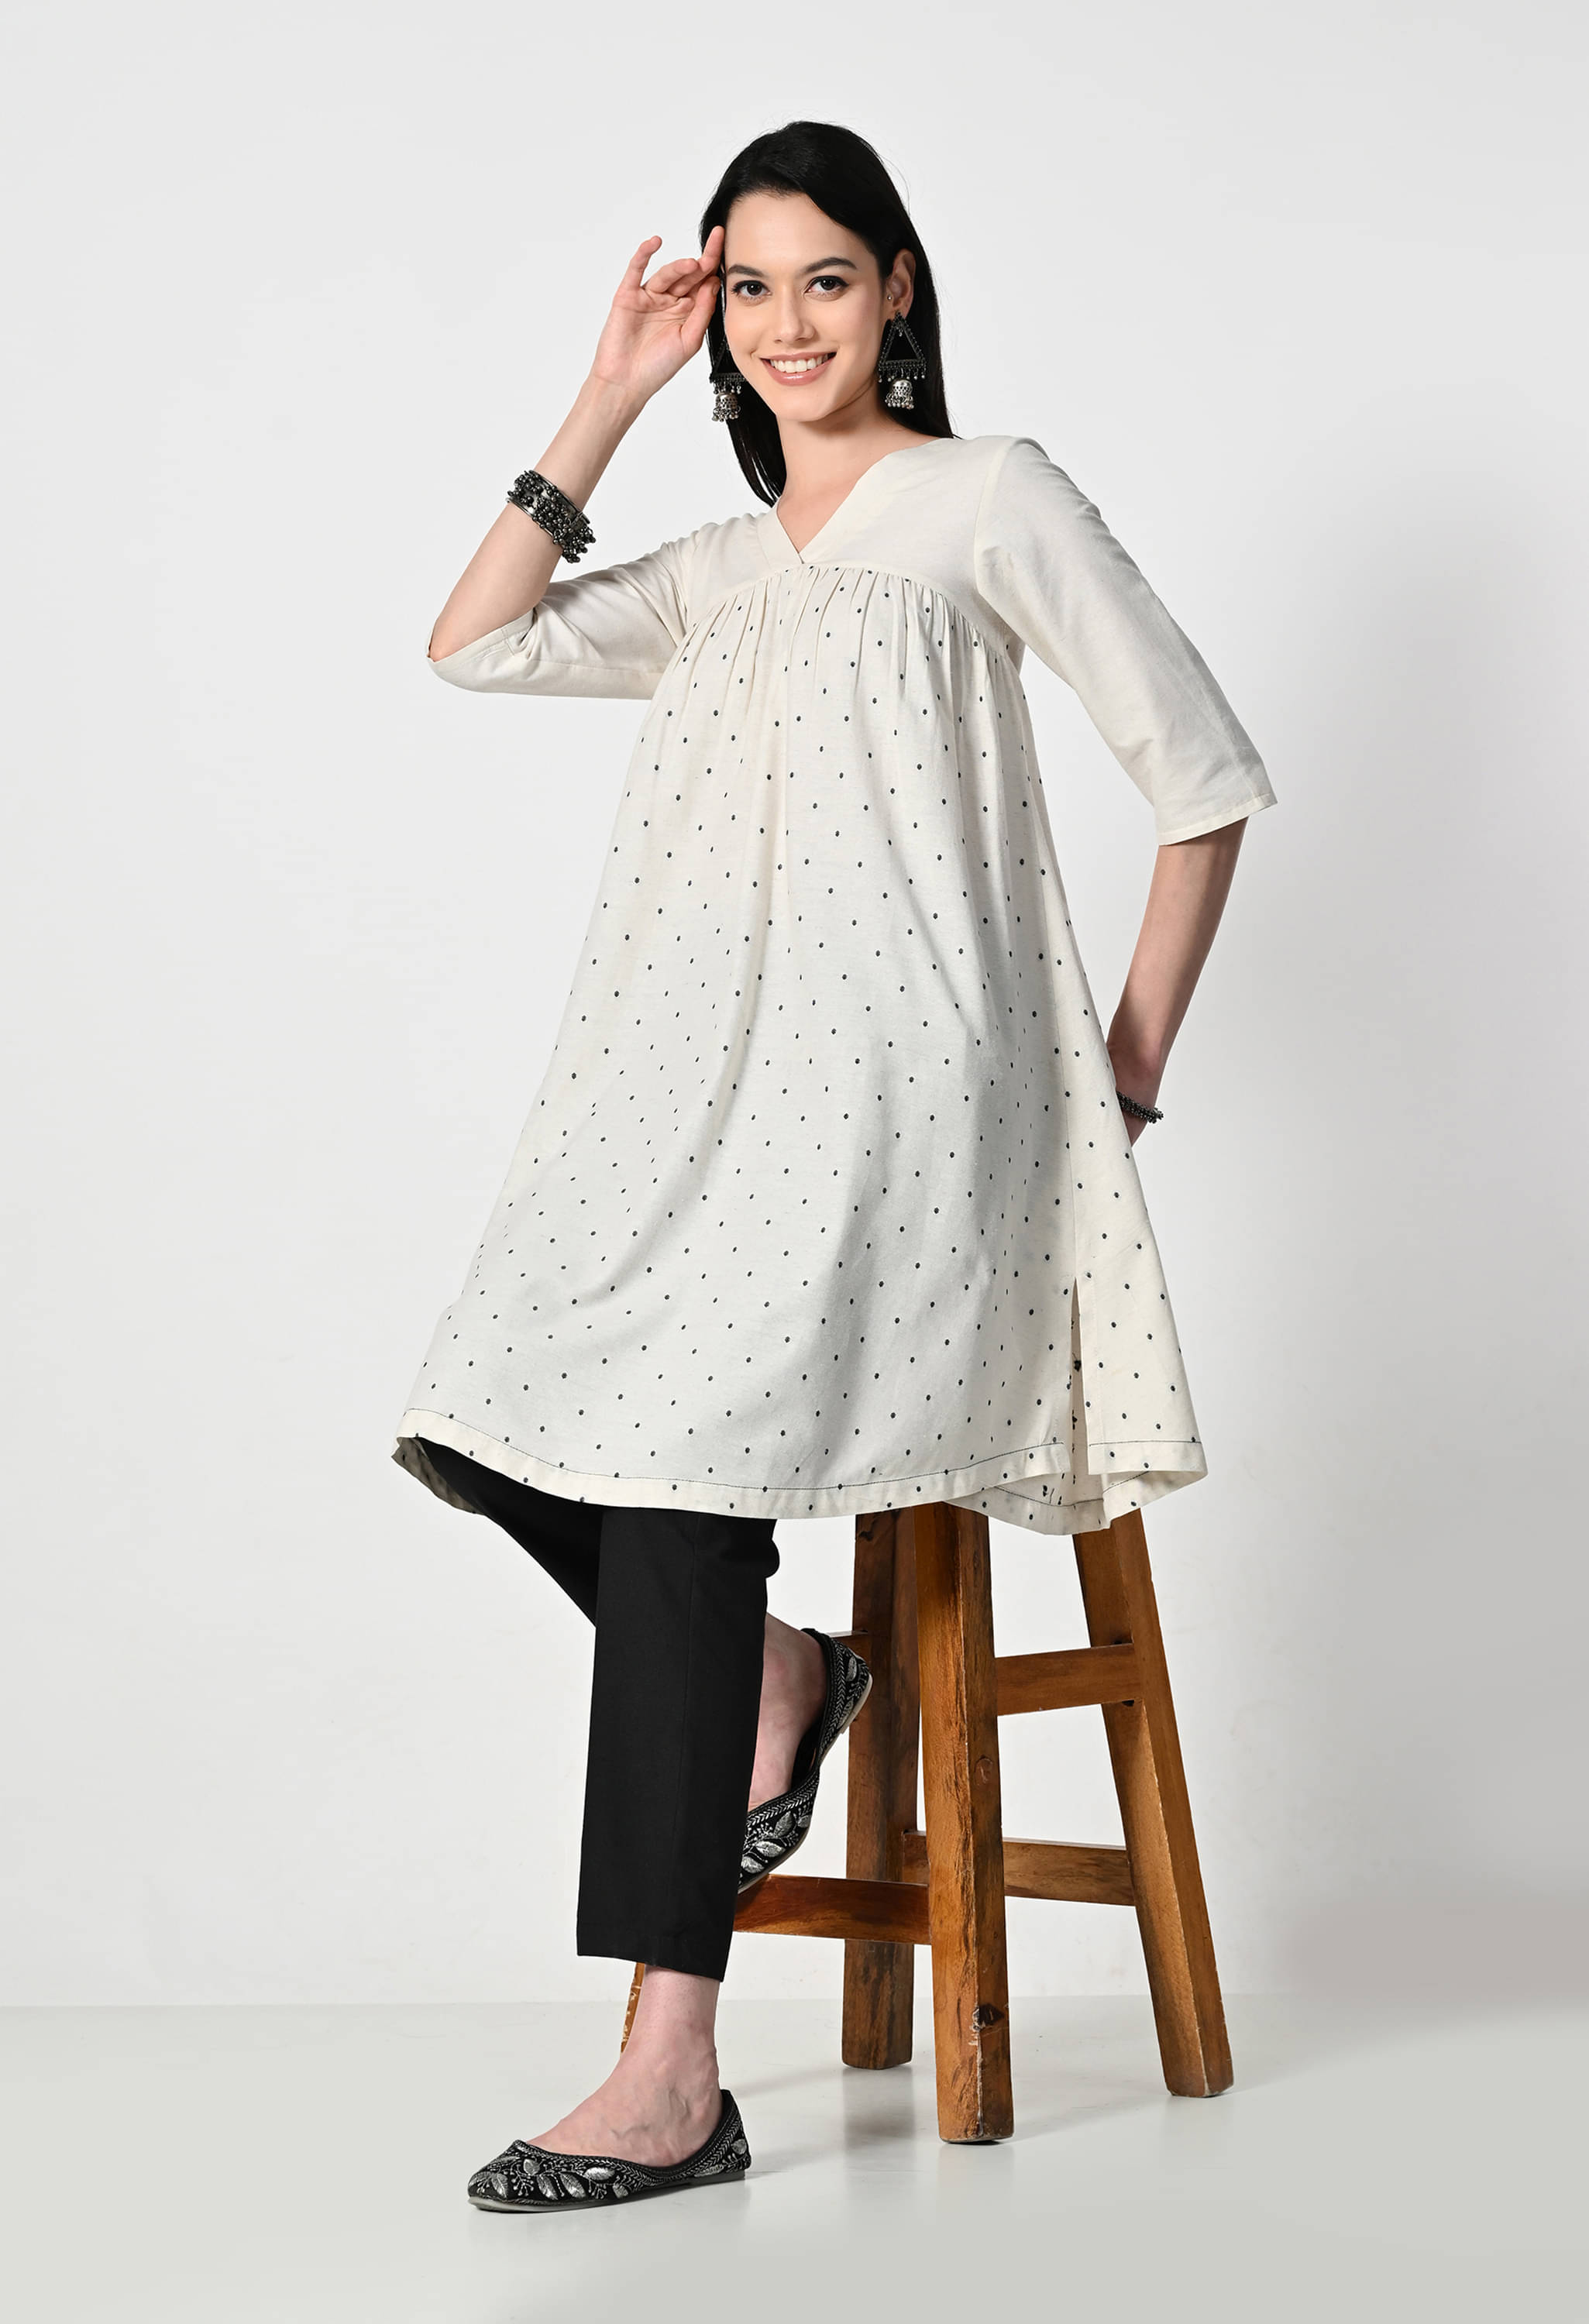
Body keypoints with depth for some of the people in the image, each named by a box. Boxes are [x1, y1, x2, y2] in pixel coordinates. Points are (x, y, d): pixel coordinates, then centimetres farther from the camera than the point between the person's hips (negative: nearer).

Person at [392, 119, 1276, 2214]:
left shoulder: (990, 501, 7)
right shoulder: (721, 572, 25)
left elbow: (1204, 772, 5)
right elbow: (476, 646, 12)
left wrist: (1134, 1057, 1)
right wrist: (609, 401, 11)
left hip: (890, 1094, -7)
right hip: (694, 1090, 7)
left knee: (674, 1456, -23)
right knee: (493, 1423, -12)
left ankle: (673, 2084, -23)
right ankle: (779, 1677, 13)